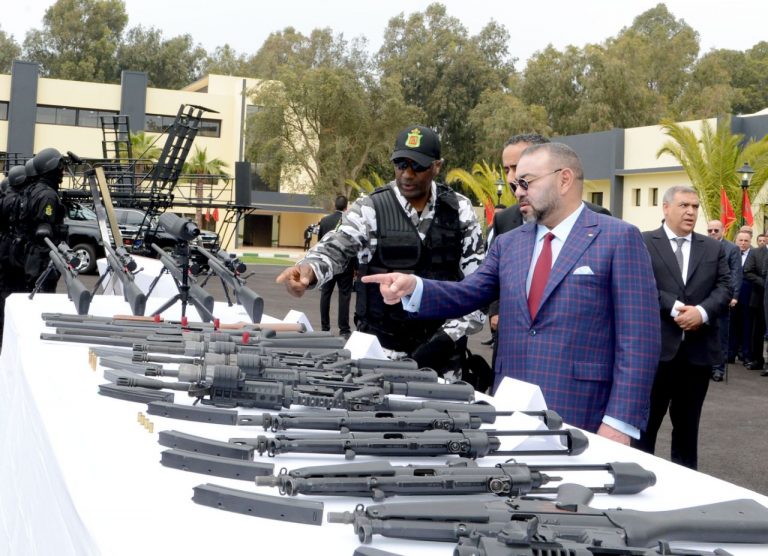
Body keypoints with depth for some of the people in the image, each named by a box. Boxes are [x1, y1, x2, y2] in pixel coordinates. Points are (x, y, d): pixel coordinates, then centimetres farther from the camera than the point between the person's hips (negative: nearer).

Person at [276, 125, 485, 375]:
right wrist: (309, 270, -39)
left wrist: (447, 336, -9)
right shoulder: (370, 208, -4)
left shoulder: (459, 210, 2)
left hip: (440, 349, 2)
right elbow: (335, 248, -16)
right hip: (381, 346, -1)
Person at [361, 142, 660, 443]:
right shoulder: (507, 243, 14)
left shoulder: (619, 238, -4)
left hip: (579, 418, -5)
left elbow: (638, 338, -8)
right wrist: (413, 287, -11)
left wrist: (619, 422, -15)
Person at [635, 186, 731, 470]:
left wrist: (702, 311, -14)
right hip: (656, 346, -3)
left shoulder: (714, 248, 13)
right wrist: (675, 307, -19)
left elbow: (725, 288, 4)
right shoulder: (642, 243, 1)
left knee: (688, 423, 13)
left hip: (699, 348, 4)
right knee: (645, 420, 3)